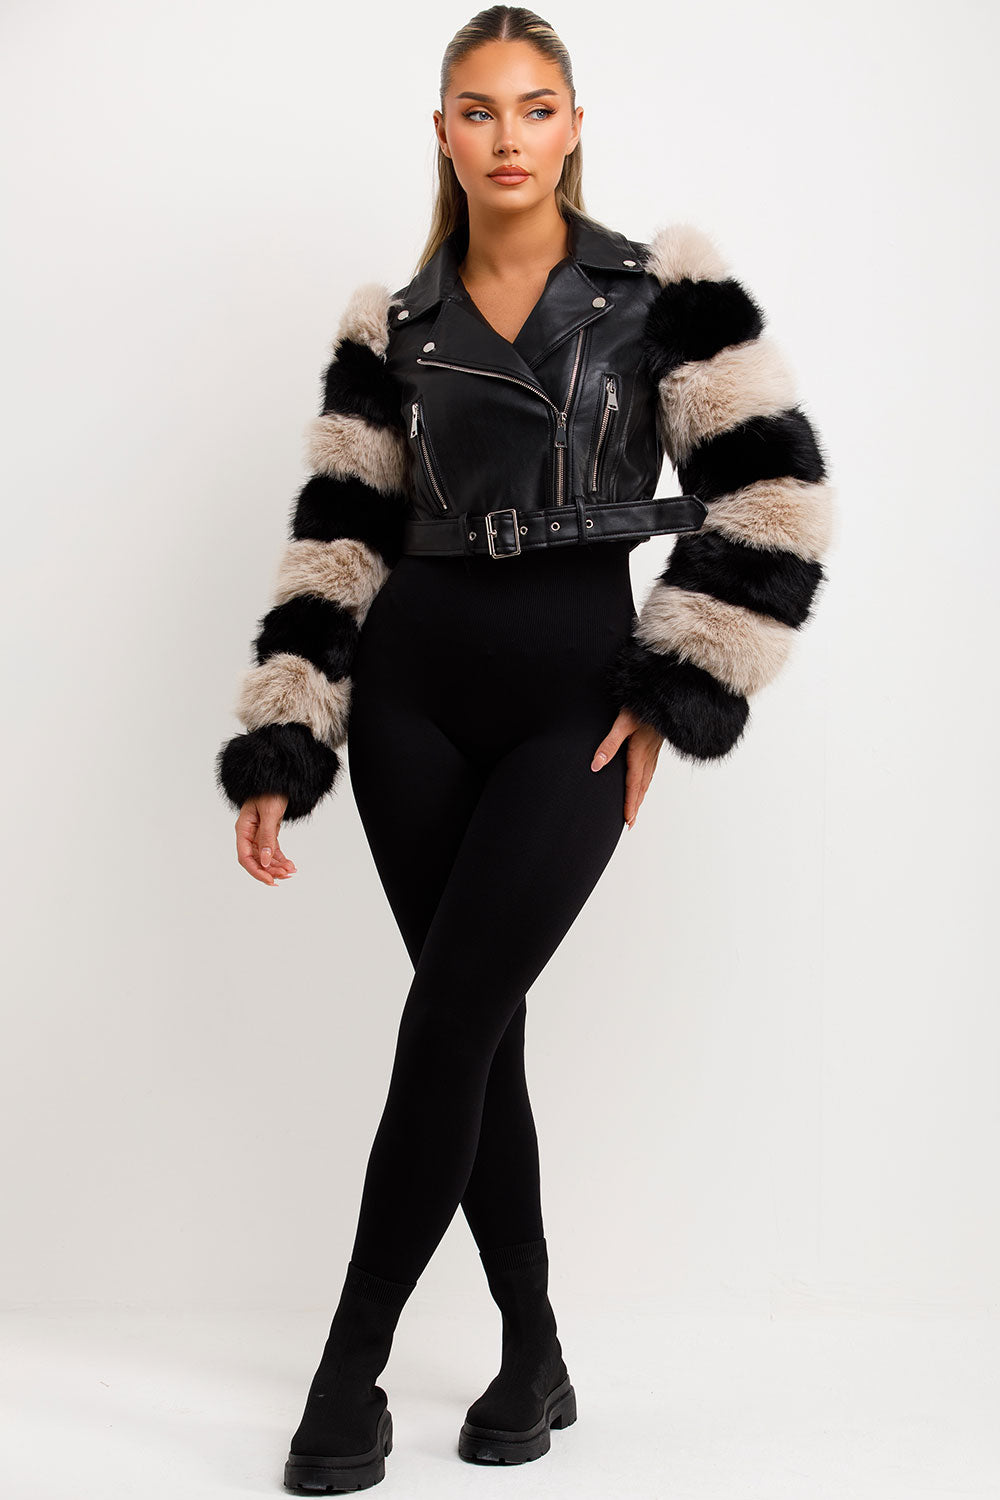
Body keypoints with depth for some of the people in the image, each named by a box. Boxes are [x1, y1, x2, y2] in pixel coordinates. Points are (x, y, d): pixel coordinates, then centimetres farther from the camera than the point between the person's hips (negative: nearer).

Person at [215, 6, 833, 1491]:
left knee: (447, 1024, -10)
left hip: (575, 695, -3)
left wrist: (670, 693, -8)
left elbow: (774, 491, -5)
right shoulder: (395, 327, 9)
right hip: (412, 687, 3)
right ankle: (534, 1359, 21)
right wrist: (278, 753, 1)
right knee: (481, 1026, 6)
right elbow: (338, 543, 8)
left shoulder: (663, 291, 0)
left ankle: (350, 1371, 1)